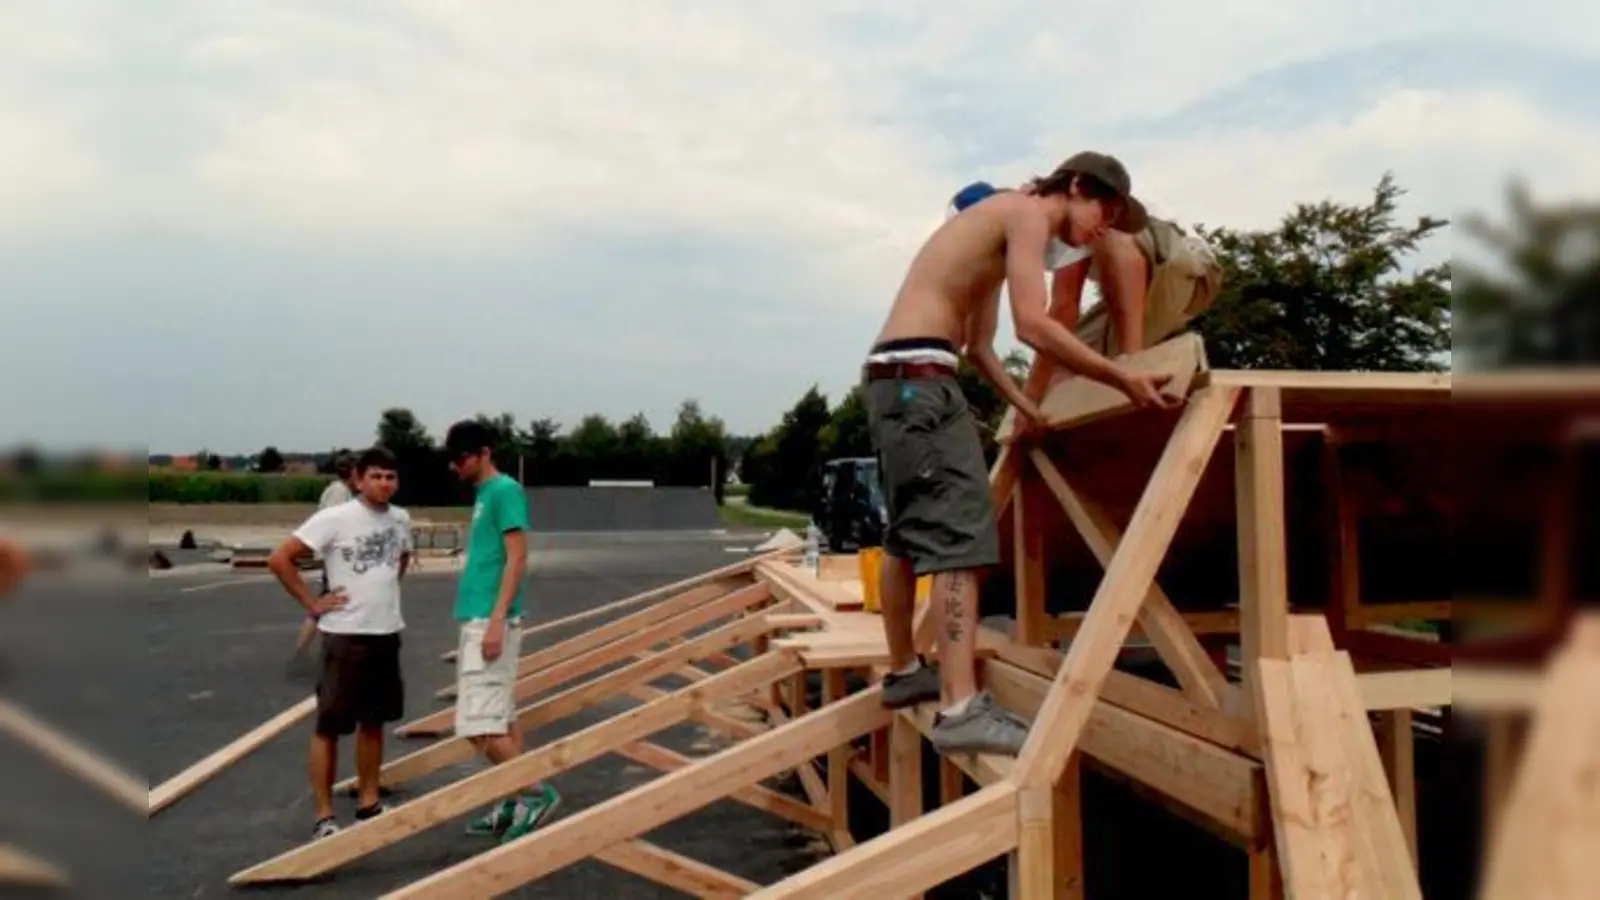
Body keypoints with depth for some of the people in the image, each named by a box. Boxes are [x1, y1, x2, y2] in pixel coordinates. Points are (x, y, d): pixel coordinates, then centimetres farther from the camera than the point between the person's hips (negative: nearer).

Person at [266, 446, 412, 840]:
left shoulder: (401, 519, 4)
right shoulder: (333, 519, -14)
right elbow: (279, 559, -14)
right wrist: (312, 603, -12)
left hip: (388, 633, 6)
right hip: (345, 635, -6)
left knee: (374, 721, 15)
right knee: (329, 725, 1)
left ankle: (369, 802, 27)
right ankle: (324, 816, 8)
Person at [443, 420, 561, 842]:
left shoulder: (504, 490, -11)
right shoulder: (483, 494, 16)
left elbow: (517, 559, -18)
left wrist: (496, 620, -22)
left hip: (490, 621, -10)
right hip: (476, 619, 10)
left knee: (478, 725, -10)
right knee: (501, 718, 11)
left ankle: (536, 792, 0)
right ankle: (515, 802, 18)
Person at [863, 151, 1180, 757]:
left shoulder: (1005, 229, 26)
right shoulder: (1028, 212, -3)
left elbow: (980, 344, 27)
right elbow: (1032, 325, -16)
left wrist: (1023, 405, 23)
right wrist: (1123, 380, -13)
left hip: (894, 376, 11)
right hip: (917, 374, -11)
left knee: (909, 535, 17)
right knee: (959, 534, -17)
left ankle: (904, 671, 30)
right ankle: (961, 710, -21)